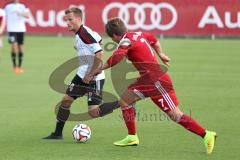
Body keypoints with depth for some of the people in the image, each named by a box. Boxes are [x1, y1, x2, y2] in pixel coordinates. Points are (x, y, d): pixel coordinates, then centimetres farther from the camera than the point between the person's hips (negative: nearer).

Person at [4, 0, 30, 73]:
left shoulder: (22, 6, 8)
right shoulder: (7, 7, 7)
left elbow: (27, 15, -6)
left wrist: (21, 14, -25)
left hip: (21, 29, 2)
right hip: (12, 29, -2)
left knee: (20, 47, 3)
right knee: (14, 46, -15)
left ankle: (19, 66, 12)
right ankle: (14, 66, -5)